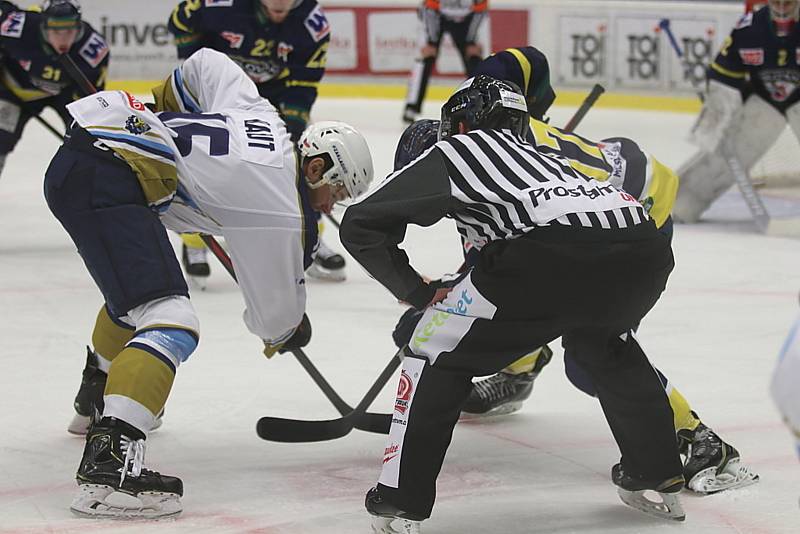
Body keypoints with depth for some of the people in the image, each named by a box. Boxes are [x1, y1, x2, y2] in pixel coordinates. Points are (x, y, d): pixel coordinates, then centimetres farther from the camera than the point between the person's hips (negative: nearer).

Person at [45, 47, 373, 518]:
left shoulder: (260, 115, 16)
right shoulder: (283, 212, -4)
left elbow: (204, 65, 31)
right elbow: (274, 310, 6)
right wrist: (289, 332, 28)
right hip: (108, 182, -10)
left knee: (136, 288, 34)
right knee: (171, 322, -18)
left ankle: (97, 400, 55)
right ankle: (109, 457, -33)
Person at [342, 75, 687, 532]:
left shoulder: (453, 151, 24)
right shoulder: (536, 153, 40)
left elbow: (360, 225, 20)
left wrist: (418, 291, 28)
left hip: (555, 255, -6)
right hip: (645, 248, 6)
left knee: (438, 351, 12)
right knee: (606, 343, 38)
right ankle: (660, 477, 40)